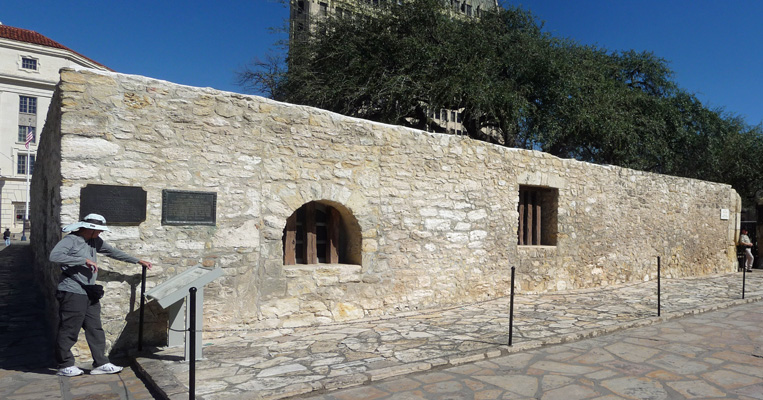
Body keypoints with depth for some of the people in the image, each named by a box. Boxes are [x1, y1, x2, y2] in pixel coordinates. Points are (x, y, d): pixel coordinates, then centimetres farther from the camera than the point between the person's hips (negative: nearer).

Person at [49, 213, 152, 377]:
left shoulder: (95, 241, 15)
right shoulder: (70, 240, -10)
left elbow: (113, 252, 24)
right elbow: (55, 255, -26)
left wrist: (138, 261, 27)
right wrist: (84, 260, -24)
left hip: (89, 294, 8)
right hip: (72, 293, -8)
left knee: (95, 329, 7)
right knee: (69, 330, 1)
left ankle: (101, 363, 12)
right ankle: (65, 366, 15)